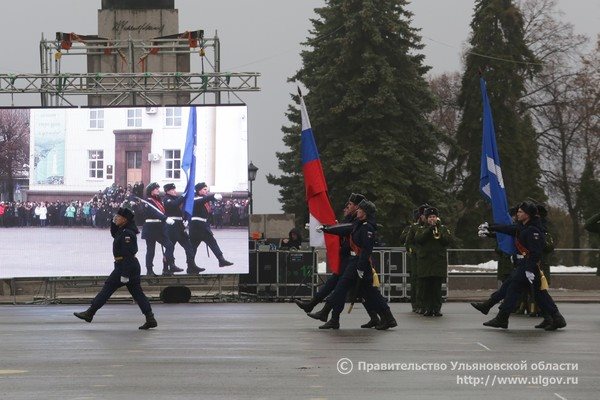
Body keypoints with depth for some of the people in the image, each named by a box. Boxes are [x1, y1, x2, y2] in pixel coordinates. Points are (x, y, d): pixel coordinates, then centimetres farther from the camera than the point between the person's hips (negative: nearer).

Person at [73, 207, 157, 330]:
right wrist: (114, 223, 14)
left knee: (107, 289, -2)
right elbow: (114, 235, 33)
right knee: (137, 292, 8)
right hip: (133, 265, 10)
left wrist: (125, 274, -25)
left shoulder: (127, 233, -18)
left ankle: (89, 313, 5)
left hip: (124, 265, -10)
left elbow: (127, 254, -23)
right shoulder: (122, 230, 12)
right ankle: (150, 319, 4)